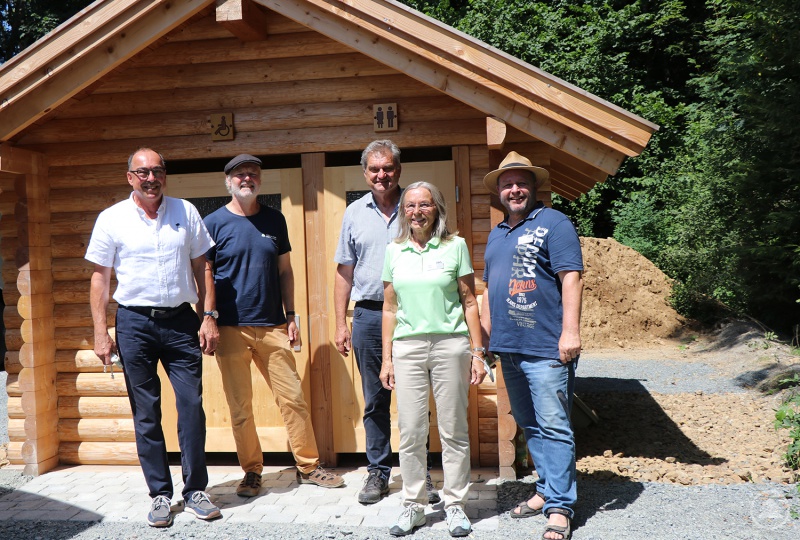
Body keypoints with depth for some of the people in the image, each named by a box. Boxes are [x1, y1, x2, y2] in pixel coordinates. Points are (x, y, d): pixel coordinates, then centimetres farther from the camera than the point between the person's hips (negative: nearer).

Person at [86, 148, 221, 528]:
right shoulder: (112, 219, 2)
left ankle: (195, 490, 12)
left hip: (181, 321, 1)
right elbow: (100, 278, 4)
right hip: (135, 323, -1)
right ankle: (160, 494, 17)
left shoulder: (185, 212, 6)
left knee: (192, 405, -1)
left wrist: (208, 317, 1)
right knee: (146, 412, 5)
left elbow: (201, 268, 9)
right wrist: (100, 332, -2)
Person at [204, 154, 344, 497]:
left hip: (273, 326, 3)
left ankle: (308, 466, 17)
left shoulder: (274, 219, 9)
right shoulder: (214, 223, 1)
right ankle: (252, 472, 20)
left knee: (293, 397, 4)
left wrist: (290, 316, 7)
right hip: (231, 329, -2)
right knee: (239, 406, 4)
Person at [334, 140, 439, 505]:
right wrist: (341, 324, 6)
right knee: (375, 400, 8)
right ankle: (378, 472, 20)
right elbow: (344, 272, 12)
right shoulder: (354, 213, 10)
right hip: (369, 314, 2)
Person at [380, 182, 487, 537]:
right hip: (407, 348, 2)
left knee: (453, 431, 5)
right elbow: (389, 309, 11)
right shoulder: (394, 251, 9)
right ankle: (413, 505, 19)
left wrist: (477, 353, -2)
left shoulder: (455, 246, 2)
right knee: (410, 432, 5)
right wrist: (387, 359, 8)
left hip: (450, 345, -2)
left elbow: (469, 302, 3)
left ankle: (455, 505, 19)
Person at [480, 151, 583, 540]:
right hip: (508, 348, 8)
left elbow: (571, 277, -13)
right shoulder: (496, 234, 18)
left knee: (553, 428, -3)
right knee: (530, 426, 15)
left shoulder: (552, 223, -4)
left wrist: (570, 331, -20)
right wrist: (485, 336, 19)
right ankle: (547, 490, 29)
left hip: (545, 348, -8)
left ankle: (560, 507, 5)